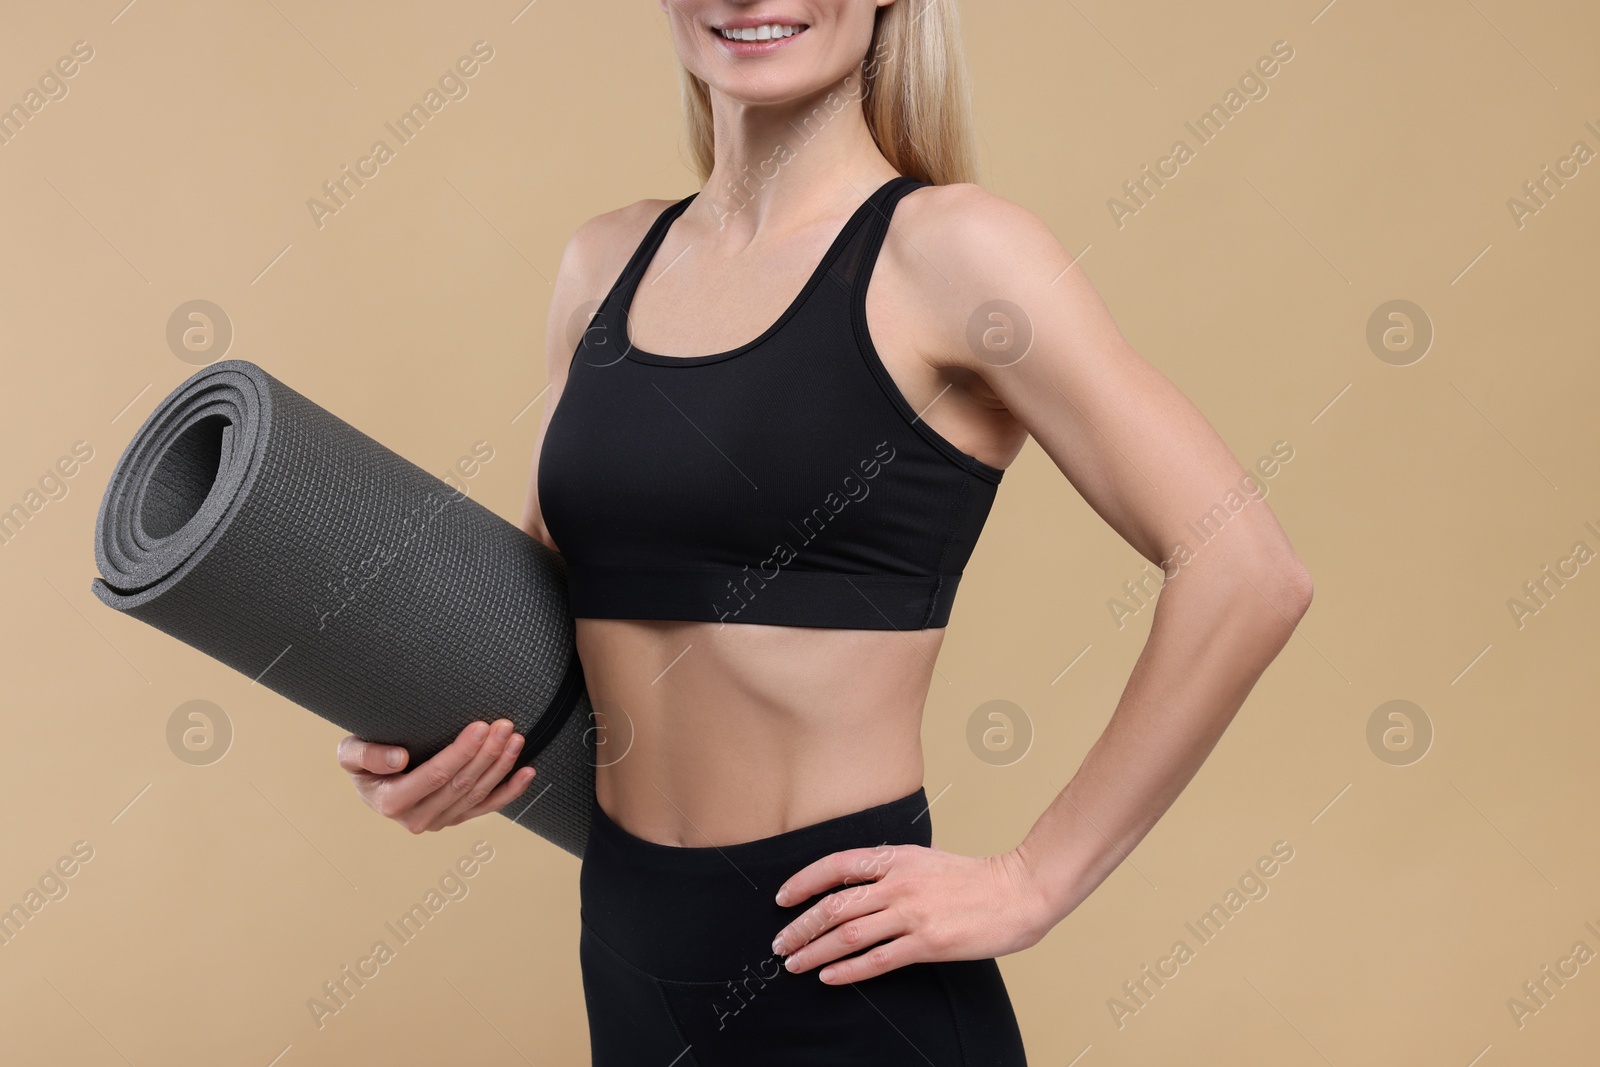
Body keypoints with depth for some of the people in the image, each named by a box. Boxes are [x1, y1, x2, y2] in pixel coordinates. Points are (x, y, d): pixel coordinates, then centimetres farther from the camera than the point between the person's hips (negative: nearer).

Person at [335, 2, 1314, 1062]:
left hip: (848, 982, -6)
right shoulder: (607, 262, 5)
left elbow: (1248, 575, -16)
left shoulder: (947, 250, -12)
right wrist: (445, 727, -2)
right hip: (624, 949, 6)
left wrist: (1033, 882, -15)